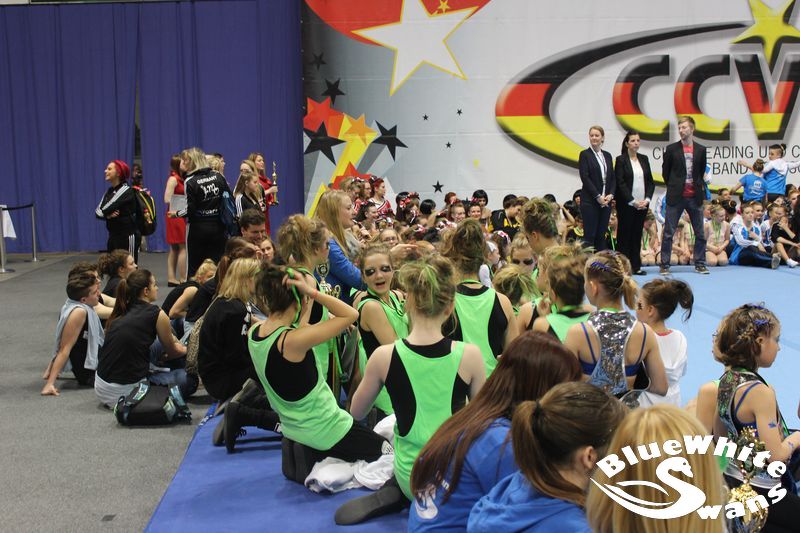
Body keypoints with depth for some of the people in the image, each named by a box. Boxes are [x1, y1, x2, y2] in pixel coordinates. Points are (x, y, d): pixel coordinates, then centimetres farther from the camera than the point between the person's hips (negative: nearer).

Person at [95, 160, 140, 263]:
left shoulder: (127, 191, -13)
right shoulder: (110, 191, 12)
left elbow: (105, 210, -20)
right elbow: (98, 211, 2)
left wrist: (105, 213, 2)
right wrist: (107, 215, -18)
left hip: (128, 236, -8)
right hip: (113, 235, 8)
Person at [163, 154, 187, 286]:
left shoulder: (180, 179, 13)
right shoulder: (173, 179, -12)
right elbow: (167, 199, -20)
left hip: (180, 215, 9)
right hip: (176, 215, -9)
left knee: (174, 248, 10)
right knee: (183, 247, -7)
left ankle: (171, 278, 14)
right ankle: (183, 279, -5)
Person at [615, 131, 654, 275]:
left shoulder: (644, 159, 11)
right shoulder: (621, 160, -4)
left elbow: (650, 181, 10)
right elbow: (620, 183, -10)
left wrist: (647, 199, -5)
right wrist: (633, 202, -14)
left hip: (643, 204, 5)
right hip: (626, 205, -4)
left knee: (637, 236, 7)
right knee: (625, 235, 0)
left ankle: (636, 266, 11)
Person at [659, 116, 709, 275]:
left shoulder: (701, 150, 6)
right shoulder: (672, 149, 0)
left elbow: (702, 171, 15)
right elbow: (665, 171, 7)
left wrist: (698, 186, 8)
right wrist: (673, 187, 7)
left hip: (695, 196, 2)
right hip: (676, 197, -2)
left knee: (700, 233, 7)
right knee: (668, 232, -2)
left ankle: (700, 264, 18)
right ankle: (664, 265, 4)